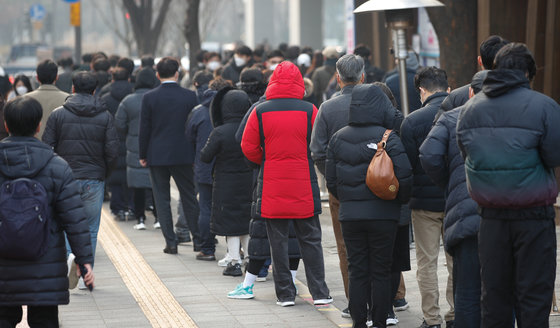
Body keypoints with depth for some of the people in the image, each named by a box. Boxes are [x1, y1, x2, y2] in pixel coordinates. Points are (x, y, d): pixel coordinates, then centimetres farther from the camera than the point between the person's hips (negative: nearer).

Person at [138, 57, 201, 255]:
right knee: (189, 198, 11)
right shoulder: (190, 96, -4)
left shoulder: (149, 97, -7)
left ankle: (170, 242, 2)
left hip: (157, 155, -1)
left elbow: (144, 128, -4)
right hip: (183, 156, 1)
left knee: (162, 199, 5)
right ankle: (198, 240, 14)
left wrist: (142, 155, 6)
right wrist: (195, 153, 11)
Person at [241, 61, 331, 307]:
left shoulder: (260, 112, -4)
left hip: (272, 187, 0)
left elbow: (248, 147, 0)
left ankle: (285, 293, 8)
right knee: (310, 240, 9)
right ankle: (319, 292, 7)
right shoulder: (309, 111, -5)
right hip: (304, 187, 0)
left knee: (278, 241, 7)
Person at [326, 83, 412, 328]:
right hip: (383, 214, -3)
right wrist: (401, 200, 6)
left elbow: (331, 181, 5)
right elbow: (404, 177, -13)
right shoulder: (388, 137, -10)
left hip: (350, 216, 3)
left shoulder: (338, 138, 2)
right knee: (381, 272, 5)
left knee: (357, 272, 8)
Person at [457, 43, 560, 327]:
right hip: (533, 216, -4)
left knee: (494, 295, 12)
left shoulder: (469, 108, 4)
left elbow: (465, 155, 6)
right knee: (534, 294, 1)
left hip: (491, 216, 4)